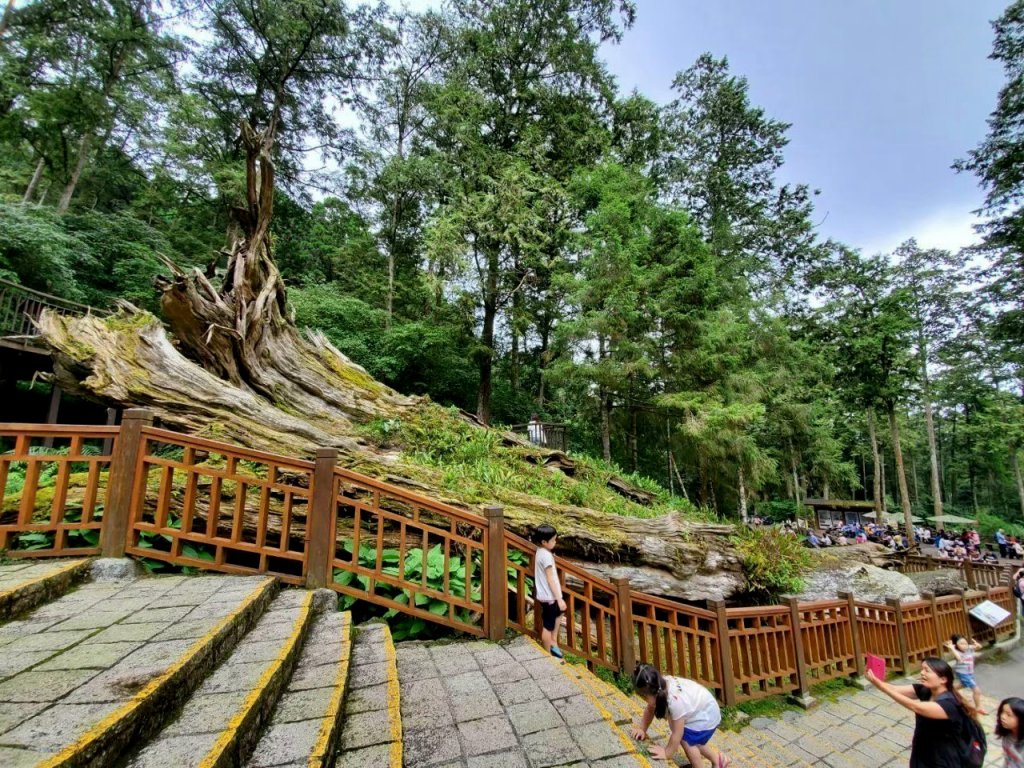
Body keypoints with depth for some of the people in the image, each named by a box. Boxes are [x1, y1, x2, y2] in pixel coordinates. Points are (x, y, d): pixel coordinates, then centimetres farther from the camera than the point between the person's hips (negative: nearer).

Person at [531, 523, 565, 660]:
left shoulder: (540, 552, 5)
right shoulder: (546, 556, -24)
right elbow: (550, 579, -23)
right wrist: (559, 598, -19)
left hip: (545, 594, 10)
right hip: (549, 596, -10)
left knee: (559, 613, 27)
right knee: (548, 626, 6)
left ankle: (553, 642, 30)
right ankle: (549, 655, 21)